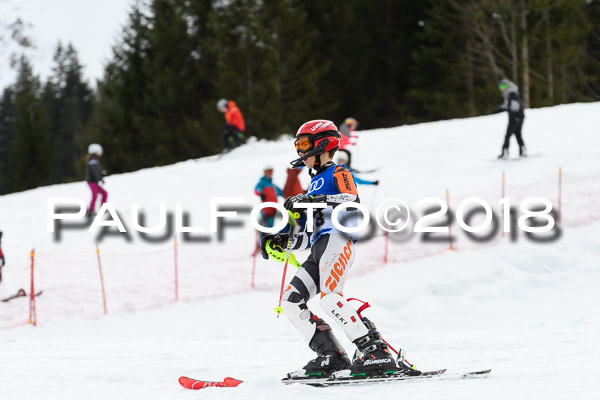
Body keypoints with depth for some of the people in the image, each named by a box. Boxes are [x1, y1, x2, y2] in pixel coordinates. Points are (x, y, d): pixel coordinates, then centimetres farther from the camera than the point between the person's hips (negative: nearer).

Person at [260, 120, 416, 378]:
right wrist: (282, 242, 19)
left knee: (328, 297, -28)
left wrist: (314, 200, -22)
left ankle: (377, 352, -30)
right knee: (290, 300, -4)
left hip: (338, 239, -9)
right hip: (320, 247, 9)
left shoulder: (338, 172, 9)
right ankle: (331, 357, -8)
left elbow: (353, 200, -14)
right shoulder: (314, 185, 33)